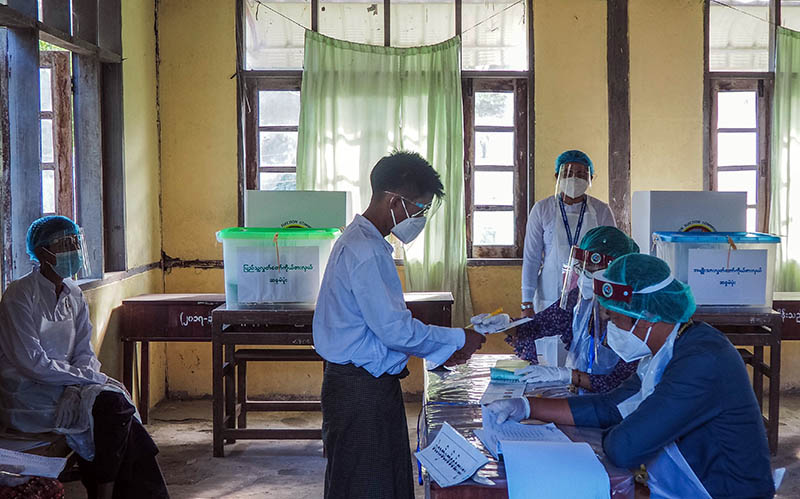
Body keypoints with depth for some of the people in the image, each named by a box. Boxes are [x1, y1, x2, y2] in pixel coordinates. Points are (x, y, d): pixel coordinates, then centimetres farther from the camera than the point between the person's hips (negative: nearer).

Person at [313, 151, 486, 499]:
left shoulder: (363, 241, 13)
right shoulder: (365, 251, -20)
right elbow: (395, 329, -22)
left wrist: (438, 350, 13)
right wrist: (458, 340, -9)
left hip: (374, 383, 10)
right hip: (361, 390, -10)